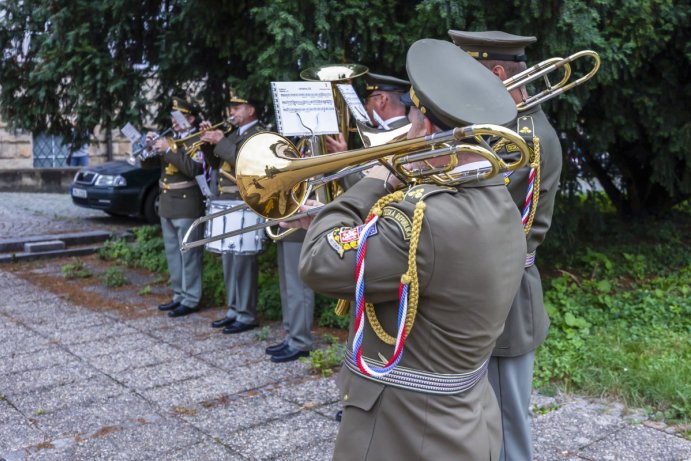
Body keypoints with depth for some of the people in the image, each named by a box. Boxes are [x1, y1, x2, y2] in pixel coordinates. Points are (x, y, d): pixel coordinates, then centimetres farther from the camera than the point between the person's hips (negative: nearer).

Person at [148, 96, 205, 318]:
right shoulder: (170, 139, 15)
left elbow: (193, 169, -23)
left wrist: (168, 149, -22)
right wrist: (151, 145, 0)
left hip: (187, 206, -8)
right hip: (167, 205, 8)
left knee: (188, 254, -3)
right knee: (172, 253, 13)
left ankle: (190, 300, 3)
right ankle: (179, 295, 22)